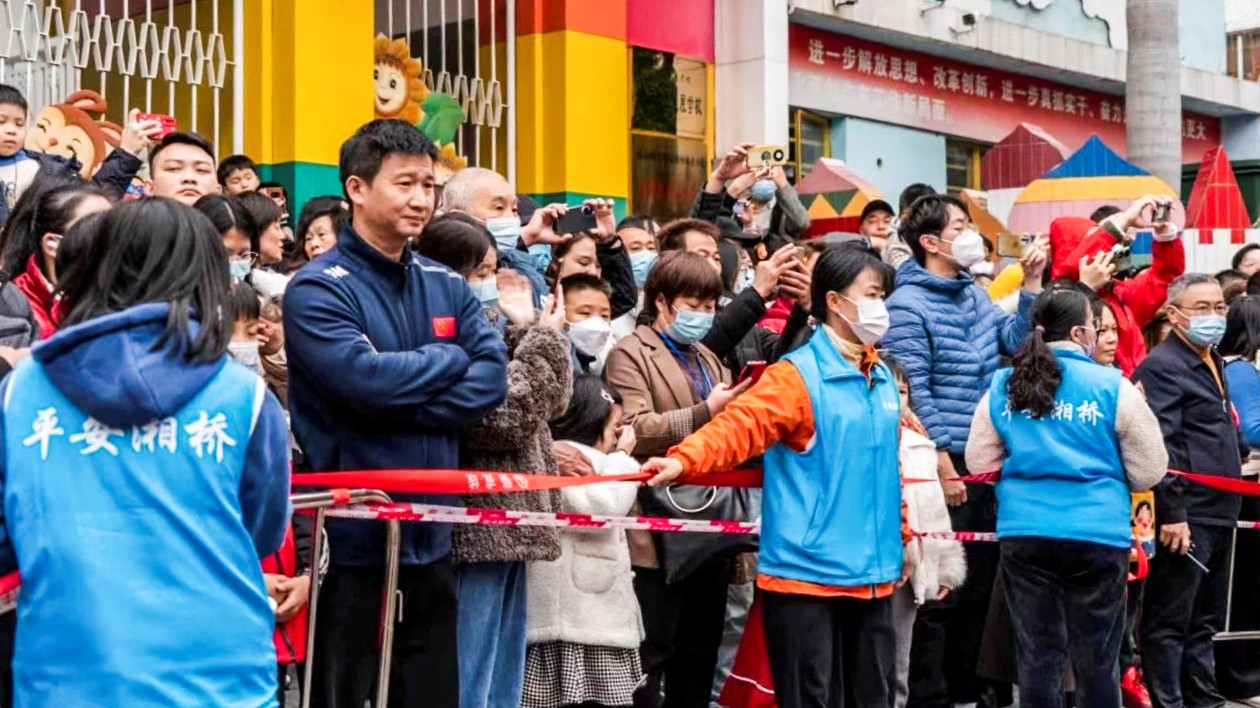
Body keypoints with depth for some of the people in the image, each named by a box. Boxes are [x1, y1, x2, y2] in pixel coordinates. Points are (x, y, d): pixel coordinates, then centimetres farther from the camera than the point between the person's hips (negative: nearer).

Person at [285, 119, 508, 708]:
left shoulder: (446, 286, 10)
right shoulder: (318, 290, -9)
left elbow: (492, 377, -1)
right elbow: (366, 378, -23)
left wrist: (405, 407, -15)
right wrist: (451, 357, -7)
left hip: (430, 535, 6)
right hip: (352, 540, -6)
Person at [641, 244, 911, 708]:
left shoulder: (882, 379, 12)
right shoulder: (797, 376, -9)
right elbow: (739, 425, -24)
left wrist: (902, 535, 26)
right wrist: (684, 460, -40)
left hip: (872, 574, 7)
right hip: (807, 572, -7)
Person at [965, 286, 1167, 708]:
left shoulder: (1002, 387, 4)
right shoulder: (1113, 387, -6)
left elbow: (980, 464, 10)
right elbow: (1149, 472, -2)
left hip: (1024, 532, 3)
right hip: (1097, 534, -3)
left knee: (1037, 655, 9)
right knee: (1096, 660, 7)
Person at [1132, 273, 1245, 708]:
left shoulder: (1214, 363, 18)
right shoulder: (1162, 366, -13)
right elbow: (1160, 447, -20)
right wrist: (1172, 513, -23)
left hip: (1218, 514, 10)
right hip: (1186, 517, -10)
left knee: (1205, 622, 16)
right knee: (1169, 623, -2)